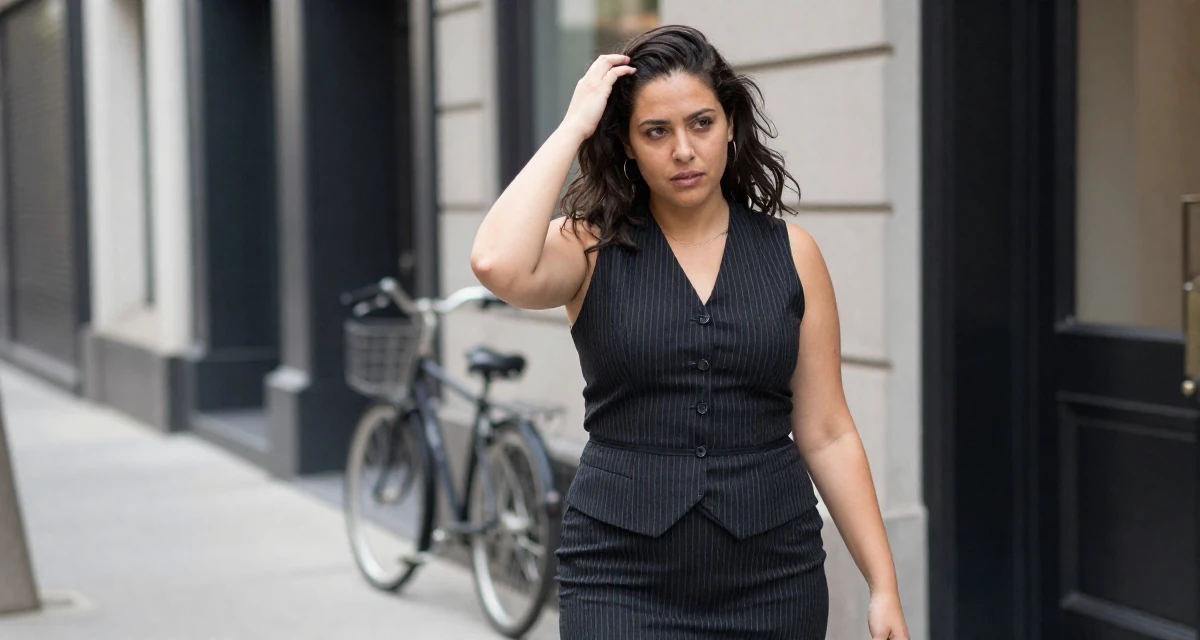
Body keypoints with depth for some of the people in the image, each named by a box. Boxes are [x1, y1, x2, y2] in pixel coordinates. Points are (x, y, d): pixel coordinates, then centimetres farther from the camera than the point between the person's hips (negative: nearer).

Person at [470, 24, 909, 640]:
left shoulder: (790, 253, 4)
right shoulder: (591, 249, -1)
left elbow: (826, 434, 4)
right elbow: (497, 265, -24)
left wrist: (883, 585, 0)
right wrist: (572, 127, -14)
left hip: (772, 582, 2)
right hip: (622, 582, -2)